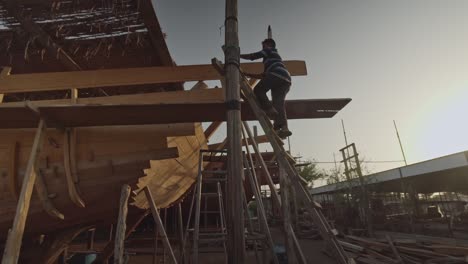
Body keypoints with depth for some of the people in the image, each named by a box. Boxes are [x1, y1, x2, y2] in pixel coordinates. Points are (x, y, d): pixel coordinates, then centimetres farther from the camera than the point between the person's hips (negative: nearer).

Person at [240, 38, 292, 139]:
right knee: (278, 104, -4)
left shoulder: (269, 50, 20)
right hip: (286, 80, 8)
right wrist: (249, 75, 43)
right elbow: (264, 75, 41)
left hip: (276, 74, -8)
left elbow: (253, 56, 9)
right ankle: (284, 127, -21)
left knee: (258, 90, -1)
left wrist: (239, 55, 20)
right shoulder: (275, 56, 43)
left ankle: (270, 110, -20)